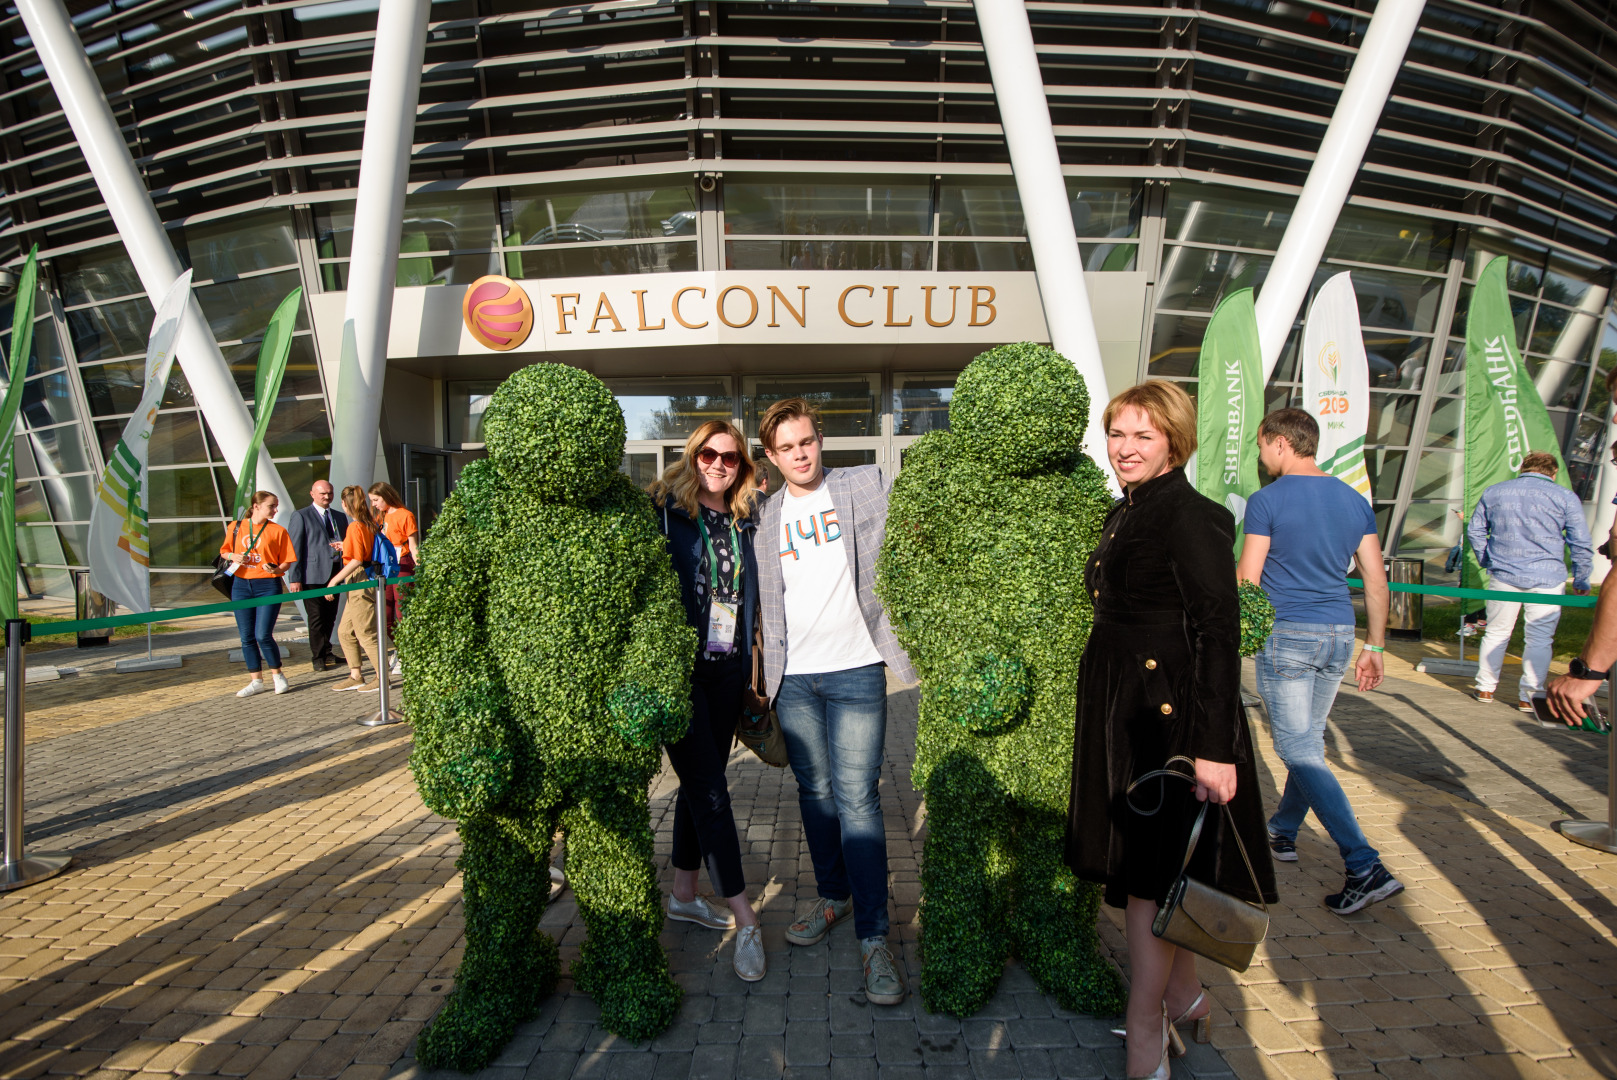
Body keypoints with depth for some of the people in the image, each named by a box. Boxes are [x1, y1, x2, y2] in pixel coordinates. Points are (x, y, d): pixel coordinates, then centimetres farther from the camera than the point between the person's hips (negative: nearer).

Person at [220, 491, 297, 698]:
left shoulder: (277, 531, 1)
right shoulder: (236, 527, 8)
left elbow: (286, 561, 1)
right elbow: (224, 551, 18)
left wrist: (276, 569, -20)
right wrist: (233, 556, -4)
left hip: (268, 586, -3)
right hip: (241, 585, 3)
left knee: (263, 635, -10)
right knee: (247, 637, 6)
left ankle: (278, 676, 10)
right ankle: (256, 681, 17)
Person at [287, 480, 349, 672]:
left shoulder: (340, 517, 18)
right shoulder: (301, 517, 1)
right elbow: (294, 549, -4)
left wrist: (343, 546, -2)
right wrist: (294, 579, -10)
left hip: (335, 574, 5)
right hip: (313, 575, -5)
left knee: (330, 617, 9)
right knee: (317, 618, -2)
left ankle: (319, 651, 25)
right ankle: (320, 656, 10)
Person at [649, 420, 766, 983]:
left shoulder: (743, 523, 11)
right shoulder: (664, 512, -5)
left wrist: (751, 667, 13)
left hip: (727, 669, 6)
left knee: (701, 782, 15)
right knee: (709, 789, -5)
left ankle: (685, 894, 31)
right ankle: (745, 920, 1)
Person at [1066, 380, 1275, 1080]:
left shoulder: (1191, 516, -15)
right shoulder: (1123, 513, 11)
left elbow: (1219, 634, -19)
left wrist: (1214, 747, -23)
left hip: (1168, 715, -9)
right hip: (1119, 708, 9)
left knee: (1148, 871, 2)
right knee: (1142, 864, 17)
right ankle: (1185, 997, 36)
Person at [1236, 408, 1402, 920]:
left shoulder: (1266, 501, -11)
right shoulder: (1355, 501, 8)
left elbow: (1246, 581, -12)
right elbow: (1376, 580, 8)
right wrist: (1374, 646, 14)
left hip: (1287, 636, -7)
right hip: (1339, 635, 7)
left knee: (1299, 750, -3)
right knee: (1308, 739, 19)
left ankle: (1366, 867, -10)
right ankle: (1282, 832, 34)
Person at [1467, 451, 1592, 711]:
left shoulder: (1493, 492, 9)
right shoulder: (1566, 497, 1)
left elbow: (1474, 530, 13)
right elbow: (1581, 544, 2)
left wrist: (1486, 562, 23)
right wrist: (1581, 582, 10)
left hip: (1503, 575, 2)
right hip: (1547, 579, -2)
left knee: (1497, 633, 13)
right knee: (1540, 639, 6)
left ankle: (1485, 688, 20)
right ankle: (1528, 696, 8)